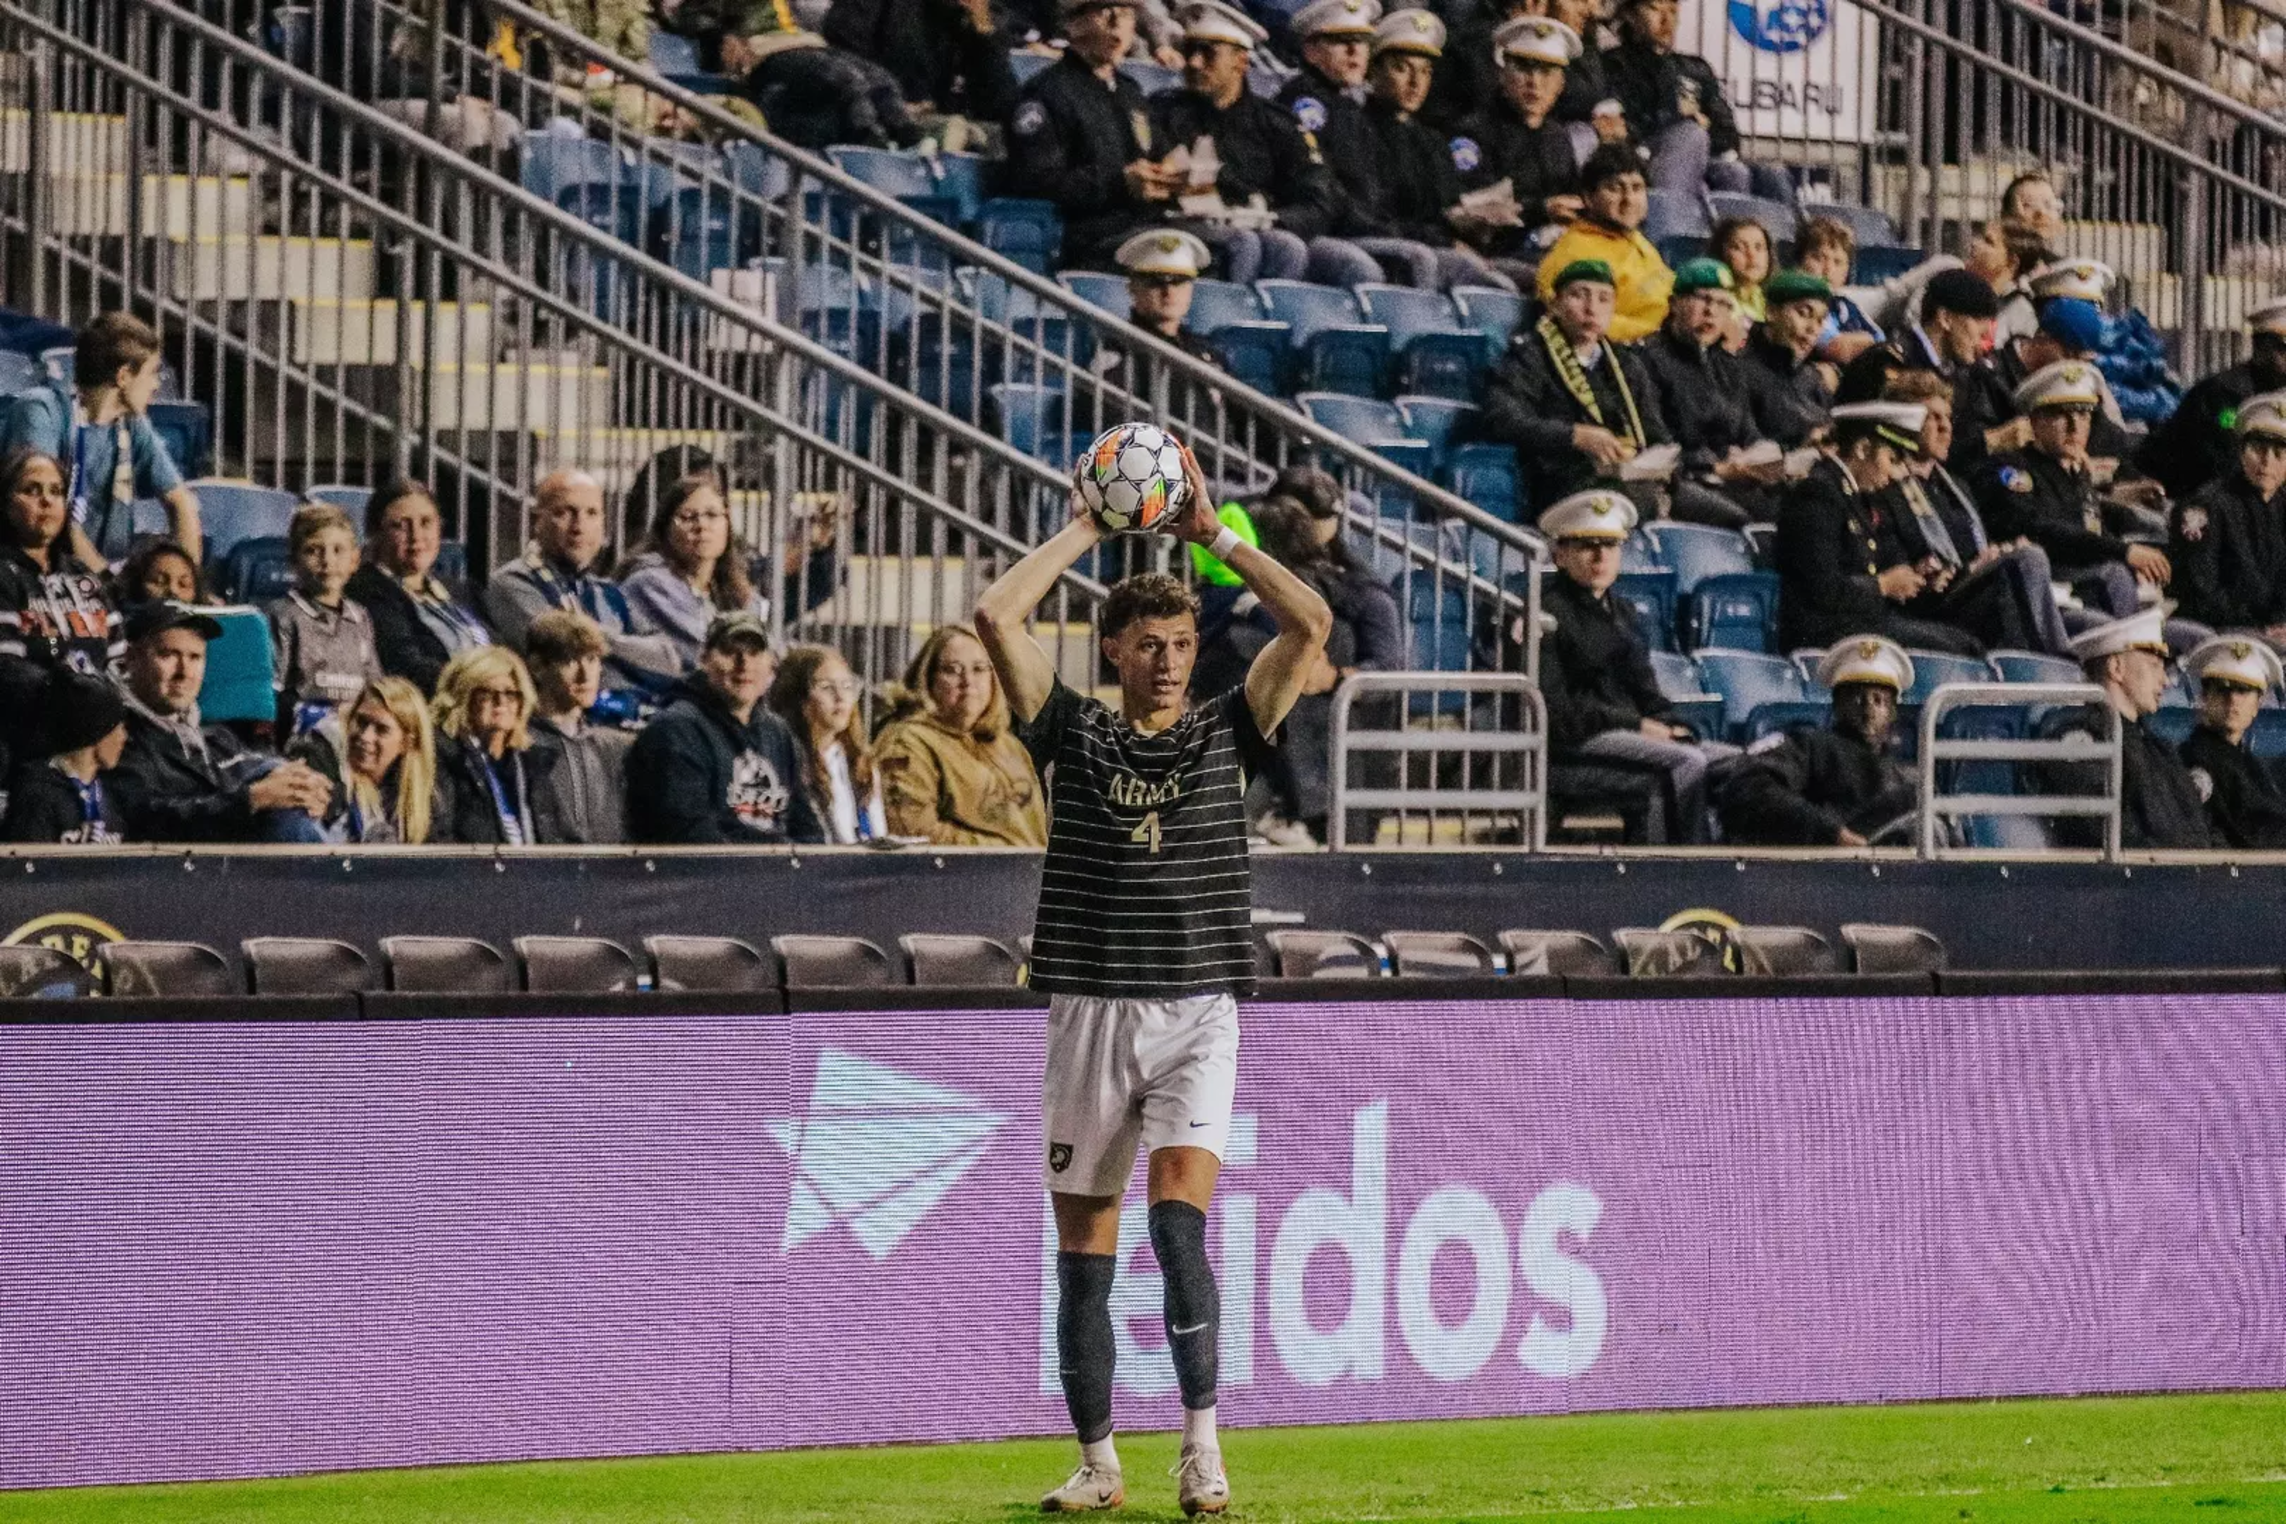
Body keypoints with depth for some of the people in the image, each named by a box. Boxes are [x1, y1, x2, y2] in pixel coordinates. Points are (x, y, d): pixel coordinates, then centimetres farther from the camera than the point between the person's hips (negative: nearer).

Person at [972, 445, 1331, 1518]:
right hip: (1091, 1012, 1)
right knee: (1083, 1250, 4)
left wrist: (1213, 534, 2)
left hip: (1198, 1009, -1)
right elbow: (995, 618, -2)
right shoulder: (1075, 735, 8)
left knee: (1179, 1216, -18)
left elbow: (1311, 622, 0)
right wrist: (1084, 532, 5)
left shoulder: (1227, 733, 9)